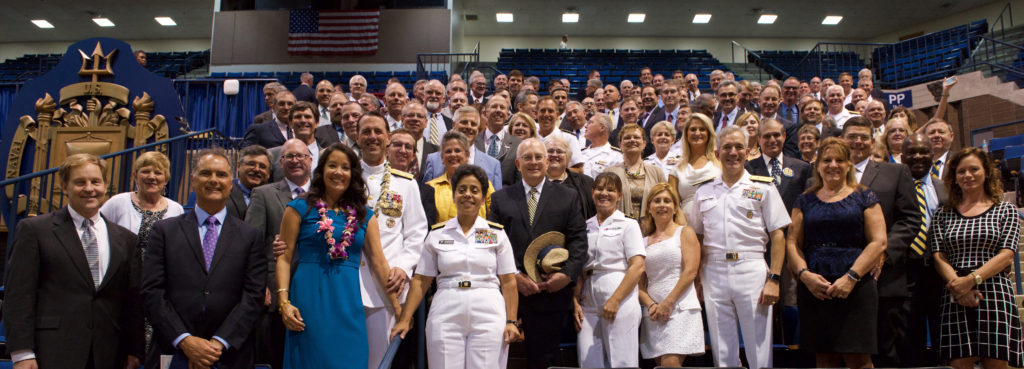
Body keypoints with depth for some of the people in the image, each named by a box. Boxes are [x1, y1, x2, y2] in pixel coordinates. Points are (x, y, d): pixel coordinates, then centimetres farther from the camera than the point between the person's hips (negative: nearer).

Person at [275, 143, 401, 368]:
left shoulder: (364, 215, 10)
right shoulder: (300, 208, 4)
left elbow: (378, 262, 6)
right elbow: (284, 258, 1)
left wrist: (398, 310, 2)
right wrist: (284, 302, -11)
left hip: (348, 304, 2)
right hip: (309, 301, -2)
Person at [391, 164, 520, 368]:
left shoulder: (497, 233, 6)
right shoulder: (437, 234, 8)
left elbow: (508, 282, 3)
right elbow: (420, 280, 7)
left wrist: (512, 322, -5)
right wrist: (405, 319, 1)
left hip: (488, 315, 0)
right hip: (446, 315, 1)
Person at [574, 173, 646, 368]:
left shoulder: (628, 225, 4)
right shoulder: (585, 227, 15)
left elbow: (638, 266, -7)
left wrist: (615, 300, -15)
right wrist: (576, 301, 2)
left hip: (619, 301, -4)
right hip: (588, 303, 4)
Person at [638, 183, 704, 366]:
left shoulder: (685, 232, 7)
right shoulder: (644, 241, 18)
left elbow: (690, 271, -5)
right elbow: (639, 281, 13)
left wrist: (668, 303, -11)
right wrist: (650, 304, -6)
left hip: (680, 306, -4)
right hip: (653, 312, 4)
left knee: (671, 362, -16)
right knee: (660, 362, 2)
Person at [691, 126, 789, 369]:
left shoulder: (763, 188, 4)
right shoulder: (704, 191, 13)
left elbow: (777, 235, 0)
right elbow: (696, 237, 16)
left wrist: (774, 279, -9)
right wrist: (696, 277, 6)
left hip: (751, 270, -3)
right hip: (714, 273, 3)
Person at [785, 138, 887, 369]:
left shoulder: (864, 198, 9)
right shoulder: (805, 201, 14)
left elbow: (878, 242, 0)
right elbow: (792, 243, 9)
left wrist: (851, 277, -11)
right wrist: (805, 274, -9)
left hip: (855, 288, -2)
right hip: (813, 289, 2)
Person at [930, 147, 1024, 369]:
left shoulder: (1005, 210, 11)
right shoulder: (943, 214, 14)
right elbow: (939, 256, 5)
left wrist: (972, 279, -15)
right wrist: (956, 284, -13)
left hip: (995, 293, -1)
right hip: (955, 297, 1)